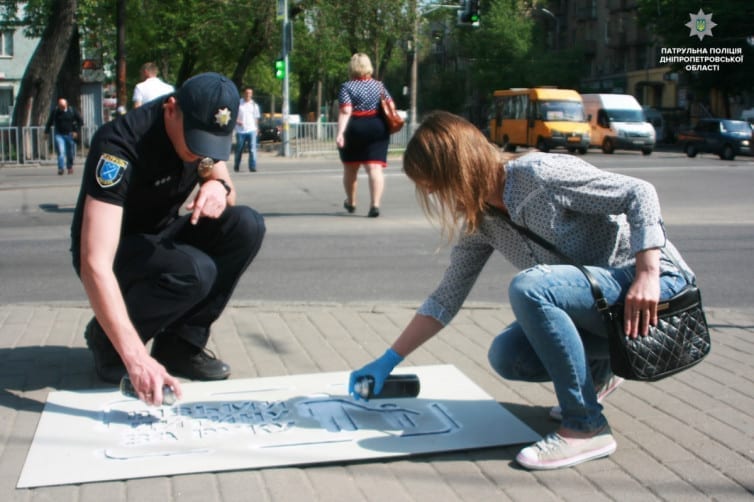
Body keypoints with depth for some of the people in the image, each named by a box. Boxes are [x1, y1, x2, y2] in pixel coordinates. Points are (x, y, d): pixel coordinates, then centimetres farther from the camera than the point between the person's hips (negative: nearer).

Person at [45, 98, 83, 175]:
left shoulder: (72, 111, -2)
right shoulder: (55, 111, 0)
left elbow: (80, 121, 5)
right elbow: (49, 122, 11)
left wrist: (76, 131, -3)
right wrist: (46, 132, 9)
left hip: (70, 135, 1)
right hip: (59, 135, 0)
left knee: (70, 153, 8)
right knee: (61, 152, -15)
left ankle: (70, 167, 30)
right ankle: (61, 168, -19)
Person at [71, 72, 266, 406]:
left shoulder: (204, 127, -11)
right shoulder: (121, 144, -31)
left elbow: (228, 197, 2)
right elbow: (95, 265, -39)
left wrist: (218, 187, -25)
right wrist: (135, 357, -48)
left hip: (159, 238, 6)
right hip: (115, 250, -6)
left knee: (246, 225, -19)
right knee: (194, 271, -34)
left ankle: (180, 343, -7)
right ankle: (106, 340, -6)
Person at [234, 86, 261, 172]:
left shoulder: (254, 105, 9)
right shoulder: (238, 103, 3)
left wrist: (256, 128, 9)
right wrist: (237, 121, -12)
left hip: (251, 130, 1)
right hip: (240, 130, -1)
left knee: (252, 149, -9)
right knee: (239, 150, 7)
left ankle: (252, 167, -9)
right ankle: (236, 166, 22)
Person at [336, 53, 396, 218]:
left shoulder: (347, 87, -5)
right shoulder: (379, 85, 9)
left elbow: (345, 112, -17)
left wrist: (340, 132, -24)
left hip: (354, 130, -2)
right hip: (377, 129, 2)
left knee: (350, 167, 16)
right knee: (375, 168, -5)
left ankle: (351, 202, 33)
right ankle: (375, 204, -21)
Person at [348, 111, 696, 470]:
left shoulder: (539, 175, -21)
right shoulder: (481, 219, 3)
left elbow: (639, 192, -20)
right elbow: (446, 299, 8)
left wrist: (647, 276, -29)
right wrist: (387, 362, 6)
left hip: (654, 281, -8)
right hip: (597, 301, 8)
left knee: (527, 288, -30)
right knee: (506, 357, -7)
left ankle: (586, 428, -20)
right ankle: (595, 370, 20)